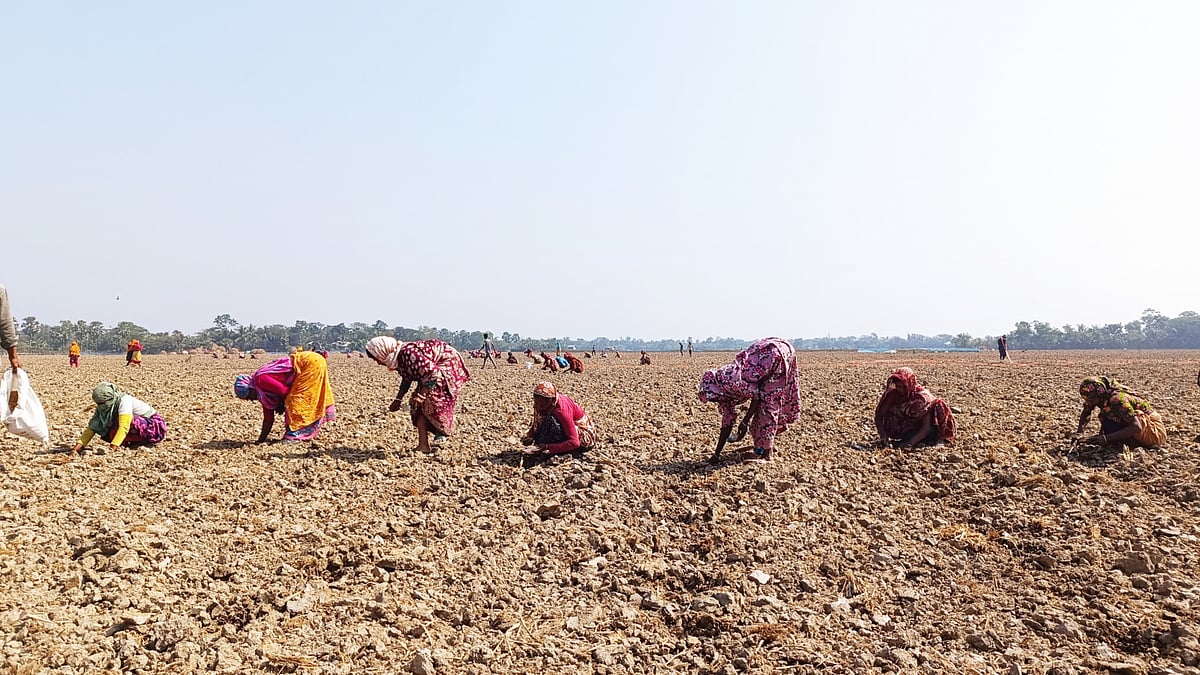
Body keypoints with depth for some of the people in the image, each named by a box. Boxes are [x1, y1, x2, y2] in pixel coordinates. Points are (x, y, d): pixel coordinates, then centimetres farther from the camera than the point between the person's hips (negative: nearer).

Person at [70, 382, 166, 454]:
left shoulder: (124, 401, -26)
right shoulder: (102, 407, -4)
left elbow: (123, 427, -35)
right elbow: (92, 427, -7)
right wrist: (77, 447, -20)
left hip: (155, 426, -8)